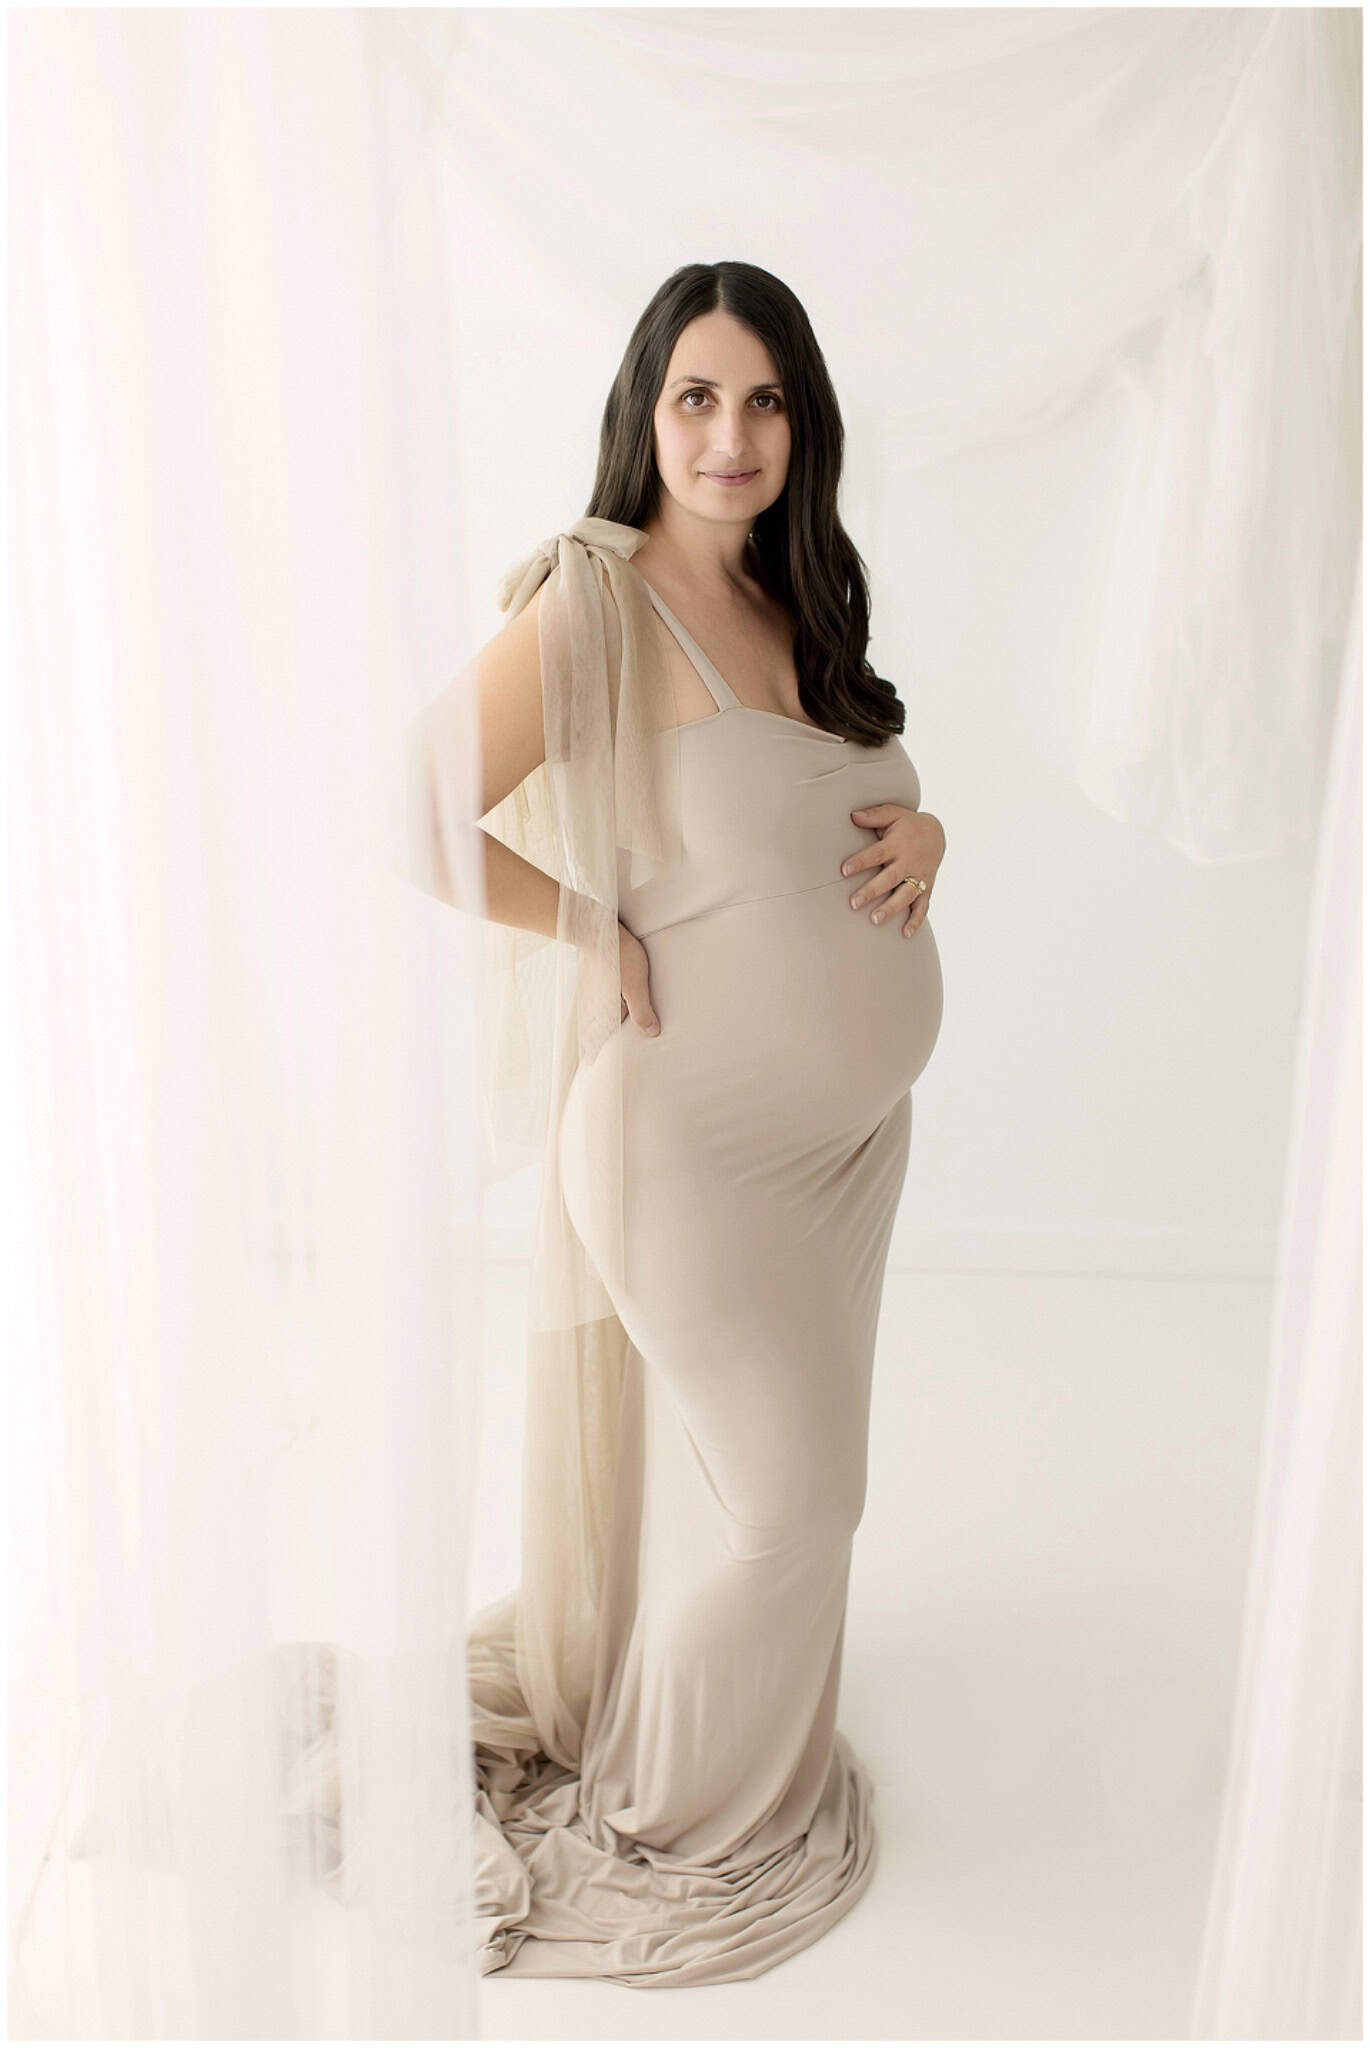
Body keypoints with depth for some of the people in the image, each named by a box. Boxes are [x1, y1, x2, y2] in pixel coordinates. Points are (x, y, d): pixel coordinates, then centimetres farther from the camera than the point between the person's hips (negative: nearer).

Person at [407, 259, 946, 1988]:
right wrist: (609, 937, -16)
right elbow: (420, 816, -21)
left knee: (781, 1481, 19)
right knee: (787, 1496, 4)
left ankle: (745, 1753, 46)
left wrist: (923, 831, -2)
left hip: (848, 1129, 7)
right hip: (701, 1133, -7)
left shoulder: (790, 606, 9)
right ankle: (676, 1819, 32)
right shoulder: (595, 598, -16)